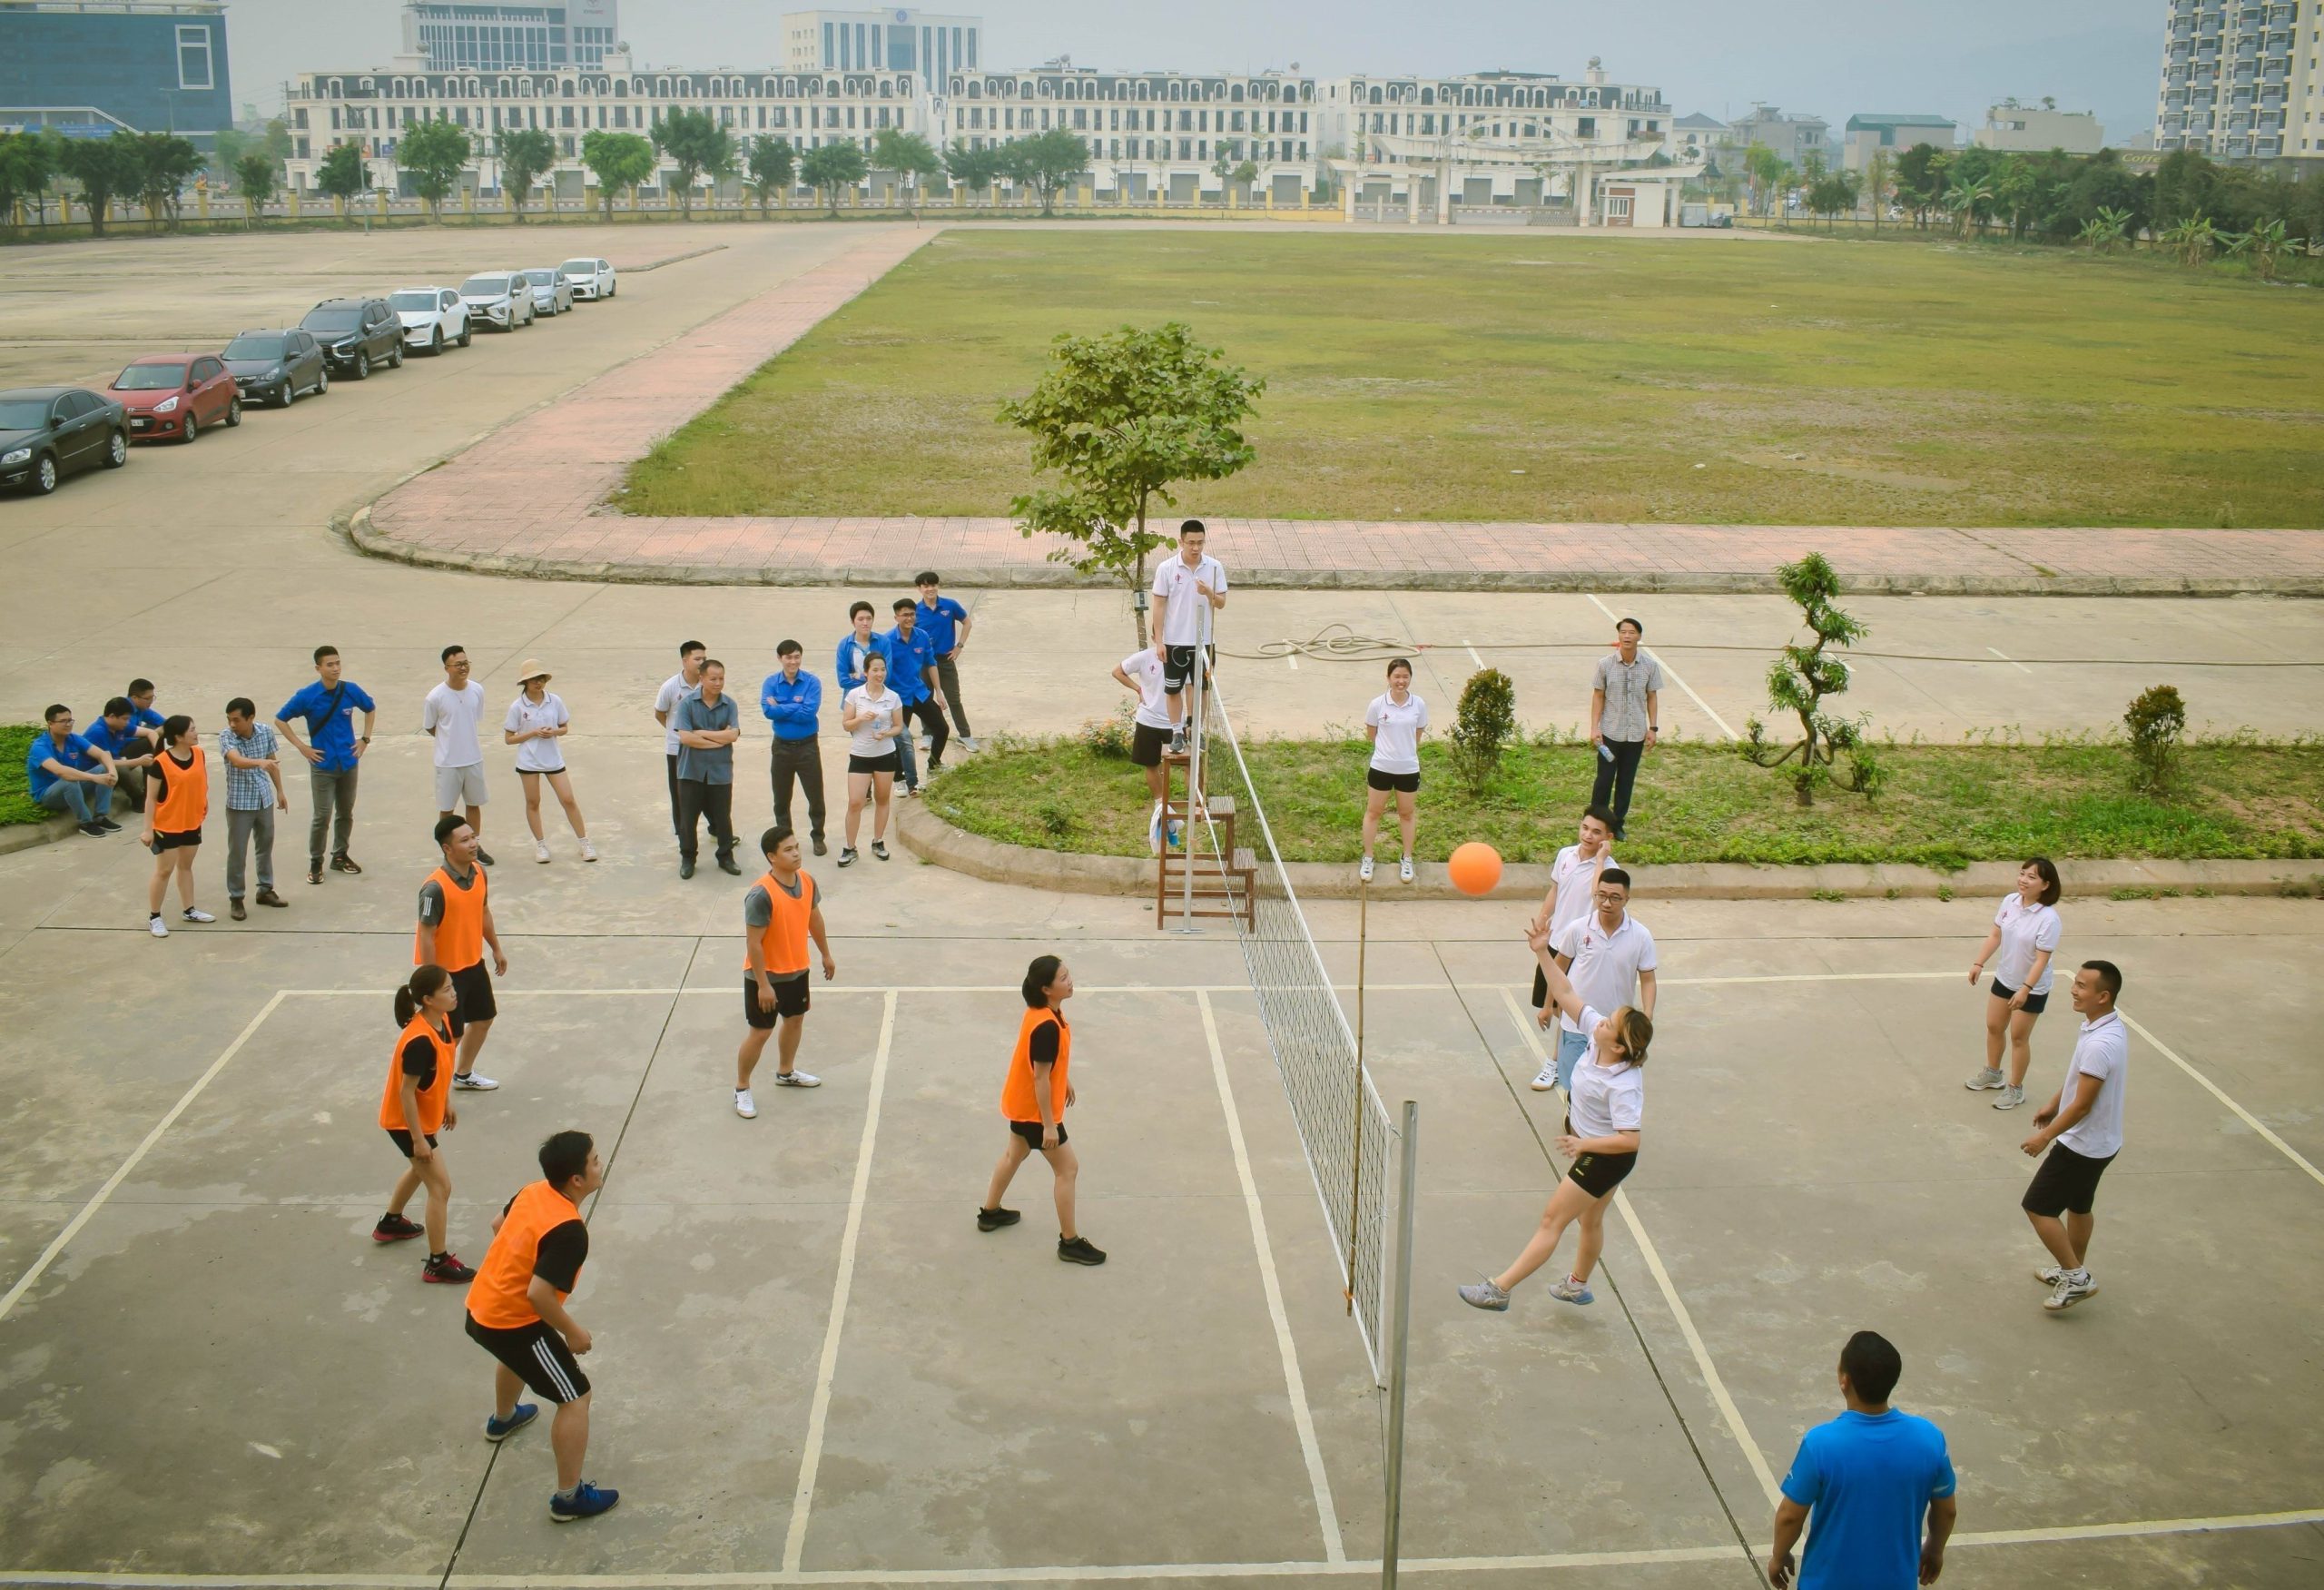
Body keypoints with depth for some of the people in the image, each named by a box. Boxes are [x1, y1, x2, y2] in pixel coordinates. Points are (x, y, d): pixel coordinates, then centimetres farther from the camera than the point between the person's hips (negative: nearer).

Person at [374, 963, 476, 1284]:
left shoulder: (442, 1020, -8)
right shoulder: (420, 1041, -34)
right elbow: (406, 1092, -28)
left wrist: (447, 1103, 17)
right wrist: (418, 1139, -22)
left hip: (424, 1115, 10)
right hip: (407, 1122, -10)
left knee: (421, 1169, 31)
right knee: (440, 1187, -4)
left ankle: (390, 1223, 55)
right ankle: (437, 1264, 6)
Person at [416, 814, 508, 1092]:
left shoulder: (479, 873, -4)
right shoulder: (435, 888, -28)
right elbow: (426, 936, -24)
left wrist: (496, 949, 20)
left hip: (474, 963, 8)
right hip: (447, 971, -8)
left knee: (484, 1017, 23)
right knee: (450, 1035, 0)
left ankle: (464, 1075, 45)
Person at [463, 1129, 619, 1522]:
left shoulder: (532, 1191, -3)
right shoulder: (569, 1231, -29)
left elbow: (498, 1225, 17)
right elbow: (539, 1294, -32)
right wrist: (573, 1332, -17)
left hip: (479, 1308, 9)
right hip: (511, 1322, -9)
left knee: (518, 1354, 41)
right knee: (575, 1398, 1)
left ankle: (503, 1419, 68)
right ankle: (569, 1497, 7)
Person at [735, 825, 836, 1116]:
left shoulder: (806, 881, -7)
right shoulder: (761, 895, -30)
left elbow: (814, 918, 10)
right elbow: (753, 943, -25)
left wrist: (826, 955, 18)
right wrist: (763, 984, -23)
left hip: (796, 970, 7)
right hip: (766, 975, -7)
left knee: (795, 1019, 23)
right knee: (760, 1032, 3)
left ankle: (785, 1072, 47)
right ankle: (741, 1089, 21)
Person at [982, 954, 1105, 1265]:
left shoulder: (1045, 1011, -5)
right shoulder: (1047, 1027, -34)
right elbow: (1040, 1078, -29)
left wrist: (1065, 1081, 25)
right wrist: (1048, 1125, -23)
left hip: (1020, 1101, 10)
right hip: (1035, 1108, -10)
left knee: (1015, 1154, 29)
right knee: (1068, 1168, 2)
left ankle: (990, 1213, 48)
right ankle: (1069, 1242, 11)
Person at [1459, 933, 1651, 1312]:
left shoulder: (1623, 1086, -35)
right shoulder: (1598, 1033, -14)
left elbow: (1629, 1140, -35)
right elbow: (1565, 993, -7)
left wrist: (1584, 1144, -33)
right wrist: (1542, 953, -13)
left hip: (1606, 1157, -8)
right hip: (1590, 1146, 8)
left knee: (1552, 1221, -2)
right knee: (1589, 1220, 26)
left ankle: (1499, 1289, 4)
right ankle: (1578, 1285, 45)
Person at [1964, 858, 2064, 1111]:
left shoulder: (2048, 919, -29)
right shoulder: (2010, 900, -10)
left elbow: (2041, 960, -27)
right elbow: (1995, 935, 1)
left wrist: (2025, 989, -32)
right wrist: (1979, 963, -3)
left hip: (2032, 988, -6)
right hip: (2004, 978, 6)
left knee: (2019, 1037, 7)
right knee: (1993, 1026, 20)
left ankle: (2015, 1088, 25)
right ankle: (1993, 1074, 43)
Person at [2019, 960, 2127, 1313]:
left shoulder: (2099, 1044, -33)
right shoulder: (2109, 1027, -1)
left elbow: (2082, 1105, -27)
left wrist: (2045, 1137, -16)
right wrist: (2053, 1103, 22)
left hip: (2082, 1145, -10)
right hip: (2097, 1141, 10)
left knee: (2037, 1207, 1)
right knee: (2078, 1206, 24)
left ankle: (2075, 1277, 10)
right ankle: (2074, 1271, 39)